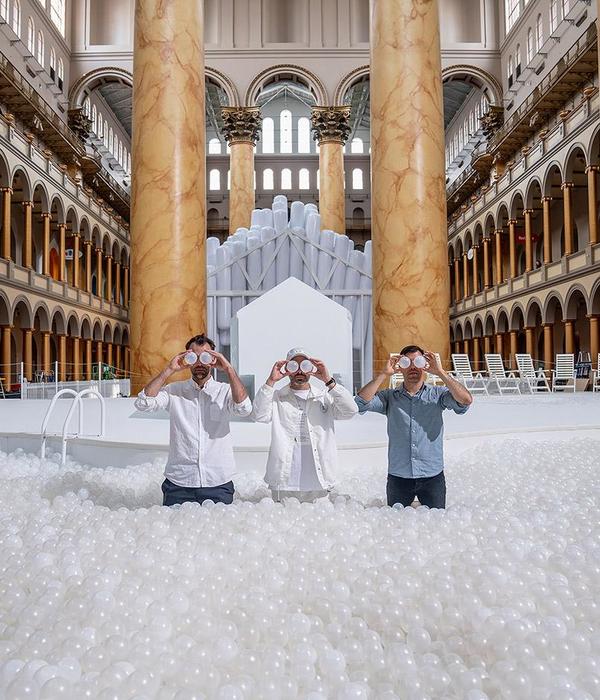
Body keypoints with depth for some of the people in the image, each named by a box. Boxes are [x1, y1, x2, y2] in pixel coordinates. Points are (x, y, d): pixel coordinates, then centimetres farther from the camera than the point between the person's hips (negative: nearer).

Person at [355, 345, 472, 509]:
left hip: (432, 477, 0)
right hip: (398, 477, 1)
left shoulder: (437, 395, 2)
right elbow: (361, 402, -10)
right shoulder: (390, 397, 4)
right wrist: (384, 374, -10)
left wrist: (440, 372, -13)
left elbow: (466, 400, -13)